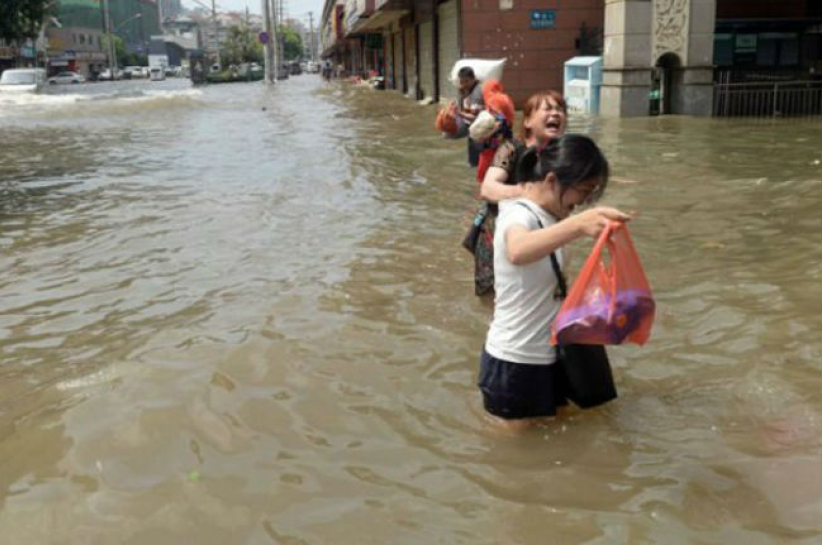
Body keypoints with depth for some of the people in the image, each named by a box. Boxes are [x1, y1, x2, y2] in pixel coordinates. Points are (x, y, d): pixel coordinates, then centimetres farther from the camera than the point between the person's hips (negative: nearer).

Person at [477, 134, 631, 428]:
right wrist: (577, 224, -63)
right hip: (515, 361, -9)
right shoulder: (519, 215, -23)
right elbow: (518, 252, -50)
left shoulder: (544, 213, 5)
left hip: (545, 354, 9)